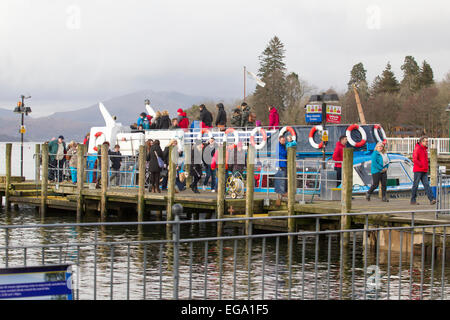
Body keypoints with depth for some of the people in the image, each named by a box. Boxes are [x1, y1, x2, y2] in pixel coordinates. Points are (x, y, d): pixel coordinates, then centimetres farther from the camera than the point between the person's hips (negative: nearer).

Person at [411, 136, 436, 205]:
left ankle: (431, 199, -13)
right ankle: (413, 200, 6)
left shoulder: (425, 149, 16)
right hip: (418, 170, -7)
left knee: (426, 185, -2)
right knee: (416, 185, -1)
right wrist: (421, 166, -14)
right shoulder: (417, 148, -10)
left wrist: (426, 167, 13)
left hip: (424, 171, 7)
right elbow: (414, 160, -17)